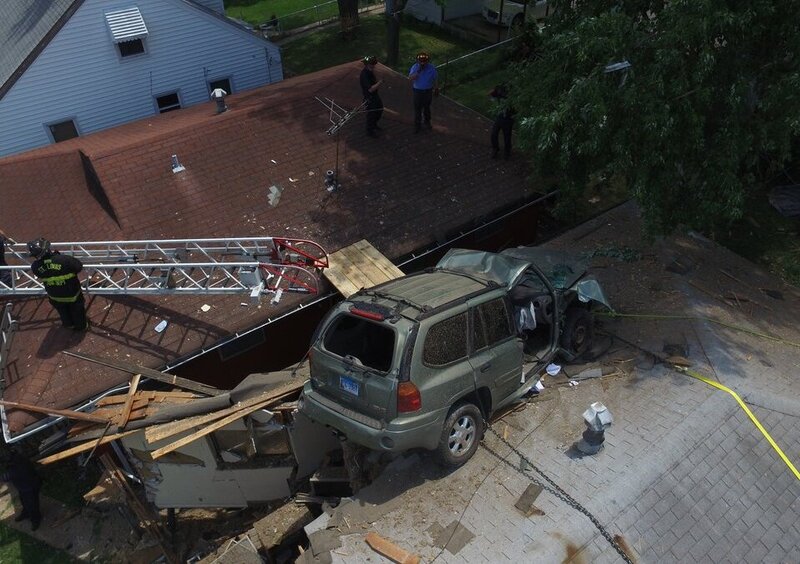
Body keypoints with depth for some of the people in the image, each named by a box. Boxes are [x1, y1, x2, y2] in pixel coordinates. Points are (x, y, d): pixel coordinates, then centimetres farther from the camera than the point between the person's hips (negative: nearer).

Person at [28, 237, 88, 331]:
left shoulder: (35, 267, -26)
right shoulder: (64, 260, -38)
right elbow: (79, 266, -20)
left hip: (55, 297, 3)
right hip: (72, 294, -3)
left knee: (63, 312, 34)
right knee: (77, 311, 28)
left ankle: (68, 324, 61)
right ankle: (81, 326, 52)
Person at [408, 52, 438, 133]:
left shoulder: (431, 68, -13)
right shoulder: (415, 67, -16)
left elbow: (436, 78, 0)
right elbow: (410, 78, -27)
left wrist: (436, 88, 7)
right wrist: (418, 71, -37)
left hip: (428, 91, 1)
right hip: (418, 91, -1)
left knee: (427, 107, 20)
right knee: (417, 108, 4)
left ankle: (427, 121, 42)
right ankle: (417, 125, 19)